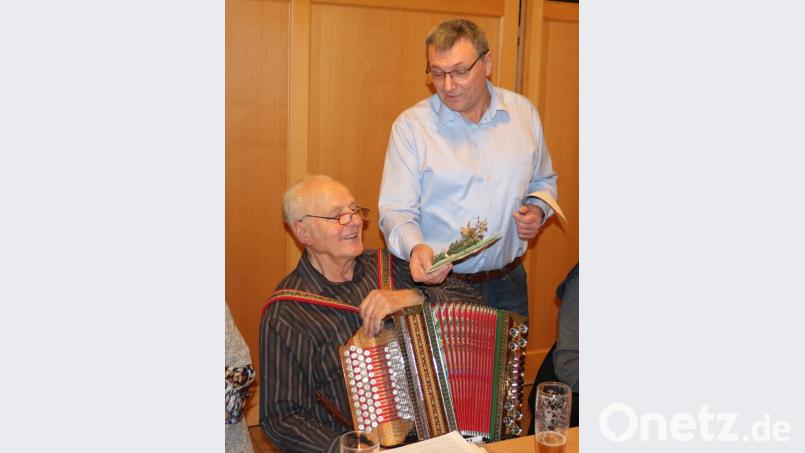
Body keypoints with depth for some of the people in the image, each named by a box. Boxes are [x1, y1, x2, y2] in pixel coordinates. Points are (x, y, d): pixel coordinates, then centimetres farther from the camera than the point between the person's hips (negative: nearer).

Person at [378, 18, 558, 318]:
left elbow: (543, 180, 17)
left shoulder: (523, 113, 2)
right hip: (437, 282, -3)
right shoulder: (411, 125, -10)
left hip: (508, 282, 4)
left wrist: (538, 210, -4)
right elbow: (396, 210, -12)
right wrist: (415, 247, -32)